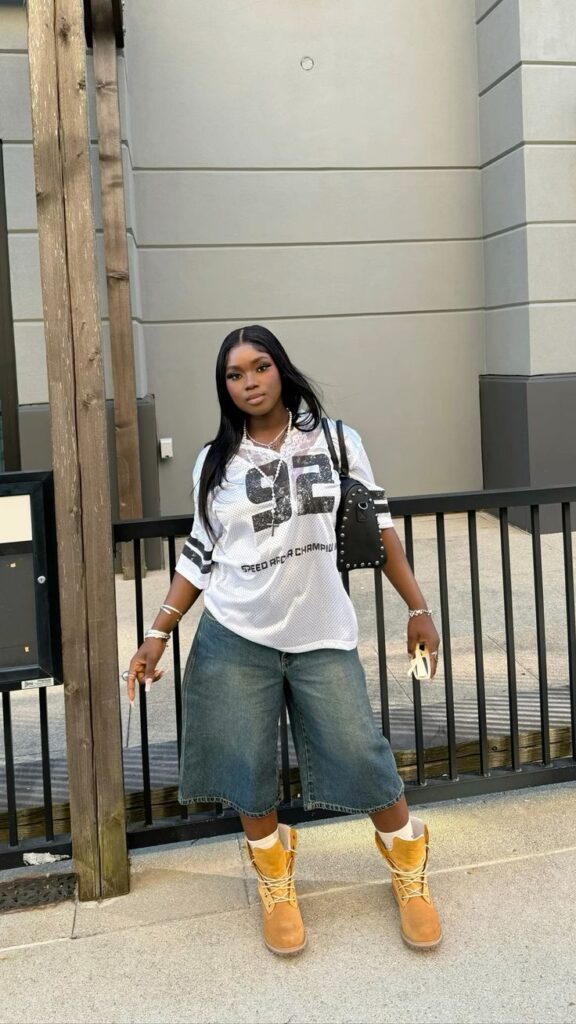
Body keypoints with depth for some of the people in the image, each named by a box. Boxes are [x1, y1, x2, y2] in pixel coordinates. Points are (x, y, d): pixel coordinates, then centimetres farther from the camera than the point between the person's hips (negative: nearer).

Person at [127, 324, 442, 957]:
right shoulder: (215, 464, 3)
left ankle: (410, 876, 26)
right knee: (248, 770, 6)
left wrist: (417, 607, 3)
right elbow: (200, 556, 7)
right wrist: (159, 633, 2)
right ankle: (275, 886, 32)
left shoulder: (334, 440, 0)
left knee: (362, 758, 0)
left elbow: (376, 524, 4)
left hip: (323, 638, -1)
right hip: (236, 640, 1)